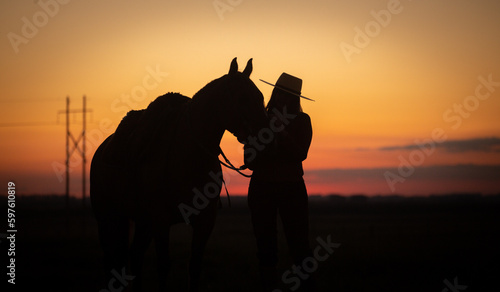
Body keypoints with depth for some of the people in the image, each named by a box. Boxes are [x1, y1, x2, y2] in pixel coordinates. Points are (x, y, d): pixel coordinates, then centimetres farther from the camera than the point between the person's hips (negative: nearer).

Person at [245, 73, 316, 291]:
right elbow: (250, 161, 1)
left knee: (299, 245, -6)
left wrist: (283, 132, -22)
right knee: (266, 247, 3)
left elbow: (301, 154, -11)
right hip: (261, 187, 2)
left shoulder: (302, 121, 3)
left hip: (292, 186, -1)